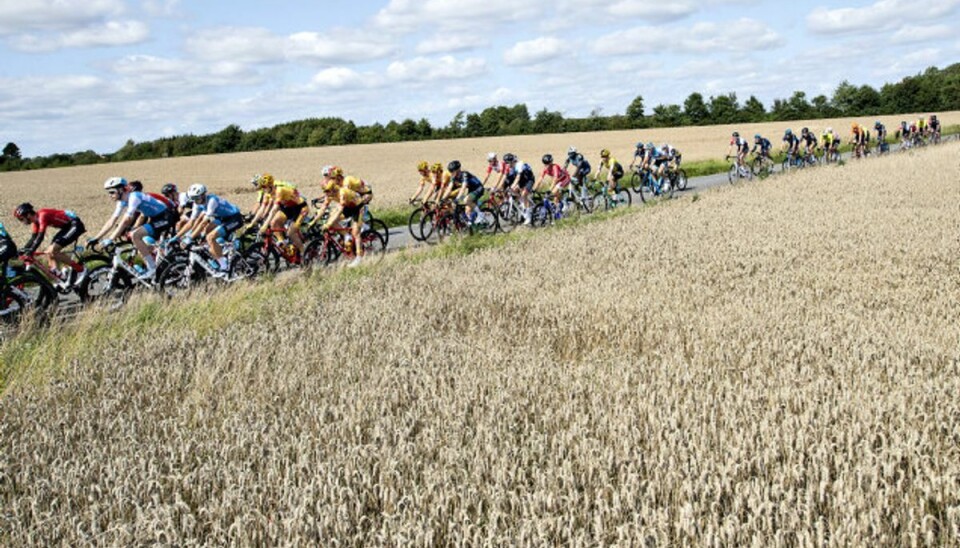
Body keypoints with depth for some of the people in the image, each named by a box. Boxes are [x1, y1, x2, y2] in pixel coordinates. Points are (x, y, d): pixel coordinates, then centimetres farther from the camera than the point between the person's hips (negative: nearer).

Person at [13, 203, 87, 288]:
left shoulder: (42, 216, -22)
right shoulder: (35, 221, 6)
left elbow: (40, 237, -29)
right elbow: (33, 238, 13)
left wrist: (30, 251, -33)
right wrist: (22, 250, 4)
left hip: (75, 225, -10)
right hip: (67, 227, 10)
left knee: (52, 251, -16)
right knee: (49, 252, 1)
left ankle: (80, 269, -10)